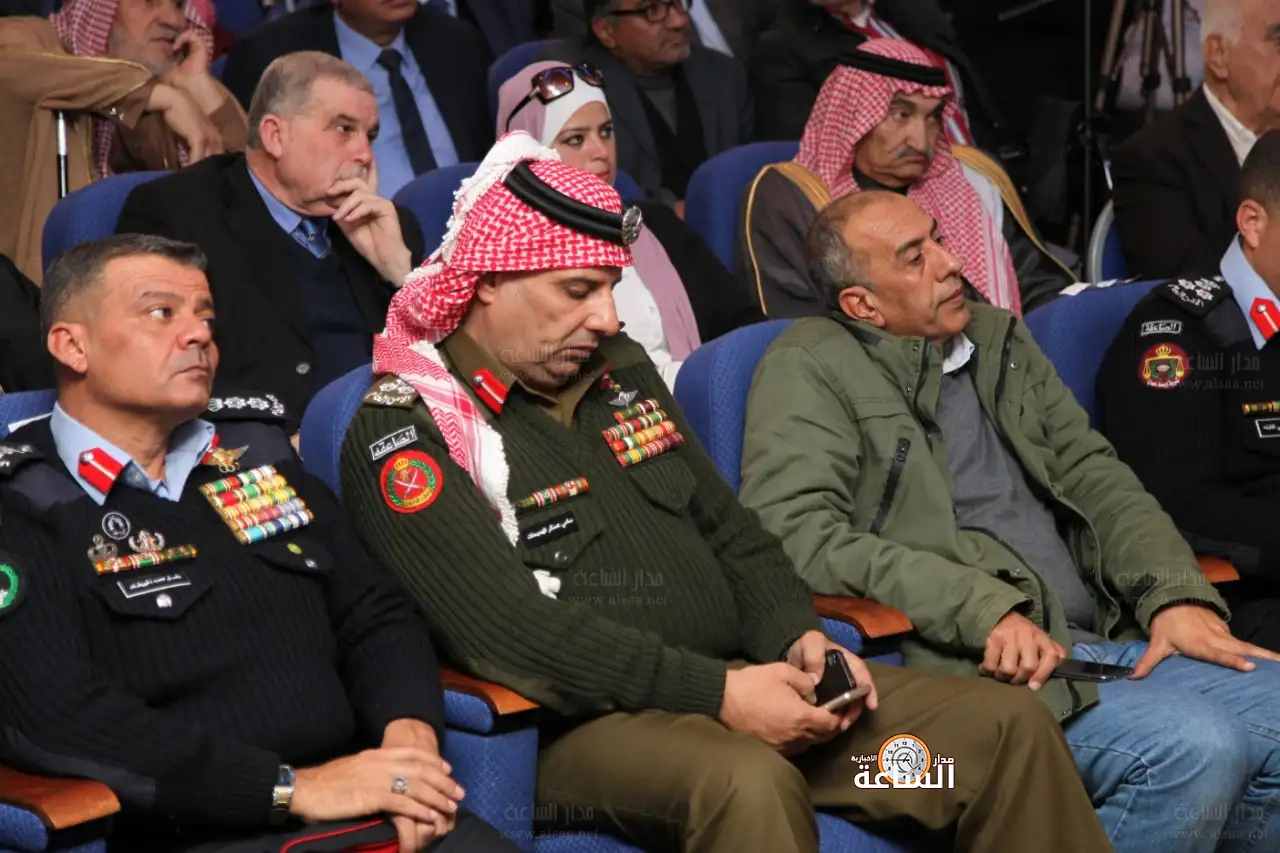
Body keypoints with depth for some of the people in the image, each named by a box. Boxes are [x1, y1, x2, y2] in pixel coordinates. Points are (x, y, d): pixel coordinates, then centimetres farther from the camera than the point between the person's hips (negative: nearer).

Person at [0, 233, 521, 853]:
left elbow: (375, 615, 19)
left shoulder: (257, 456, 19)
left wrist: (409, 729, -4)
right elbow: (53, 718, -13)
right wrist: (293, 788, -16)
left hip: (367, 802, 5)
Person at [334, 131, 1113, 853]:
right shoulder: (407, 430, -7)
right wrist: (718, 692, -22)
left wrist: (799, 638, -1)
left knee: (1009, 729, -6)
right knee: (750, 785, -39)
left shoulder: (622, 372, 17)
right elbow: (516, 632, -18)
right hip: (587, 725, -7)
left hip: (738, 682, 7)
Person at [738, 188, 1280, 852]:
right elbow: (793, 533, -14)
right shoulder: (809, 368, -1)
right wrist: (982, 608, -20)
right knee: (1197, 750, -28)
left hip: (1112, 641, 8)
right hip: (985, 667, -8)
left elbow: (1092, 473, 19)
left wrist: (1177, 595, 0)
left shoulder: (998, 338, 21)